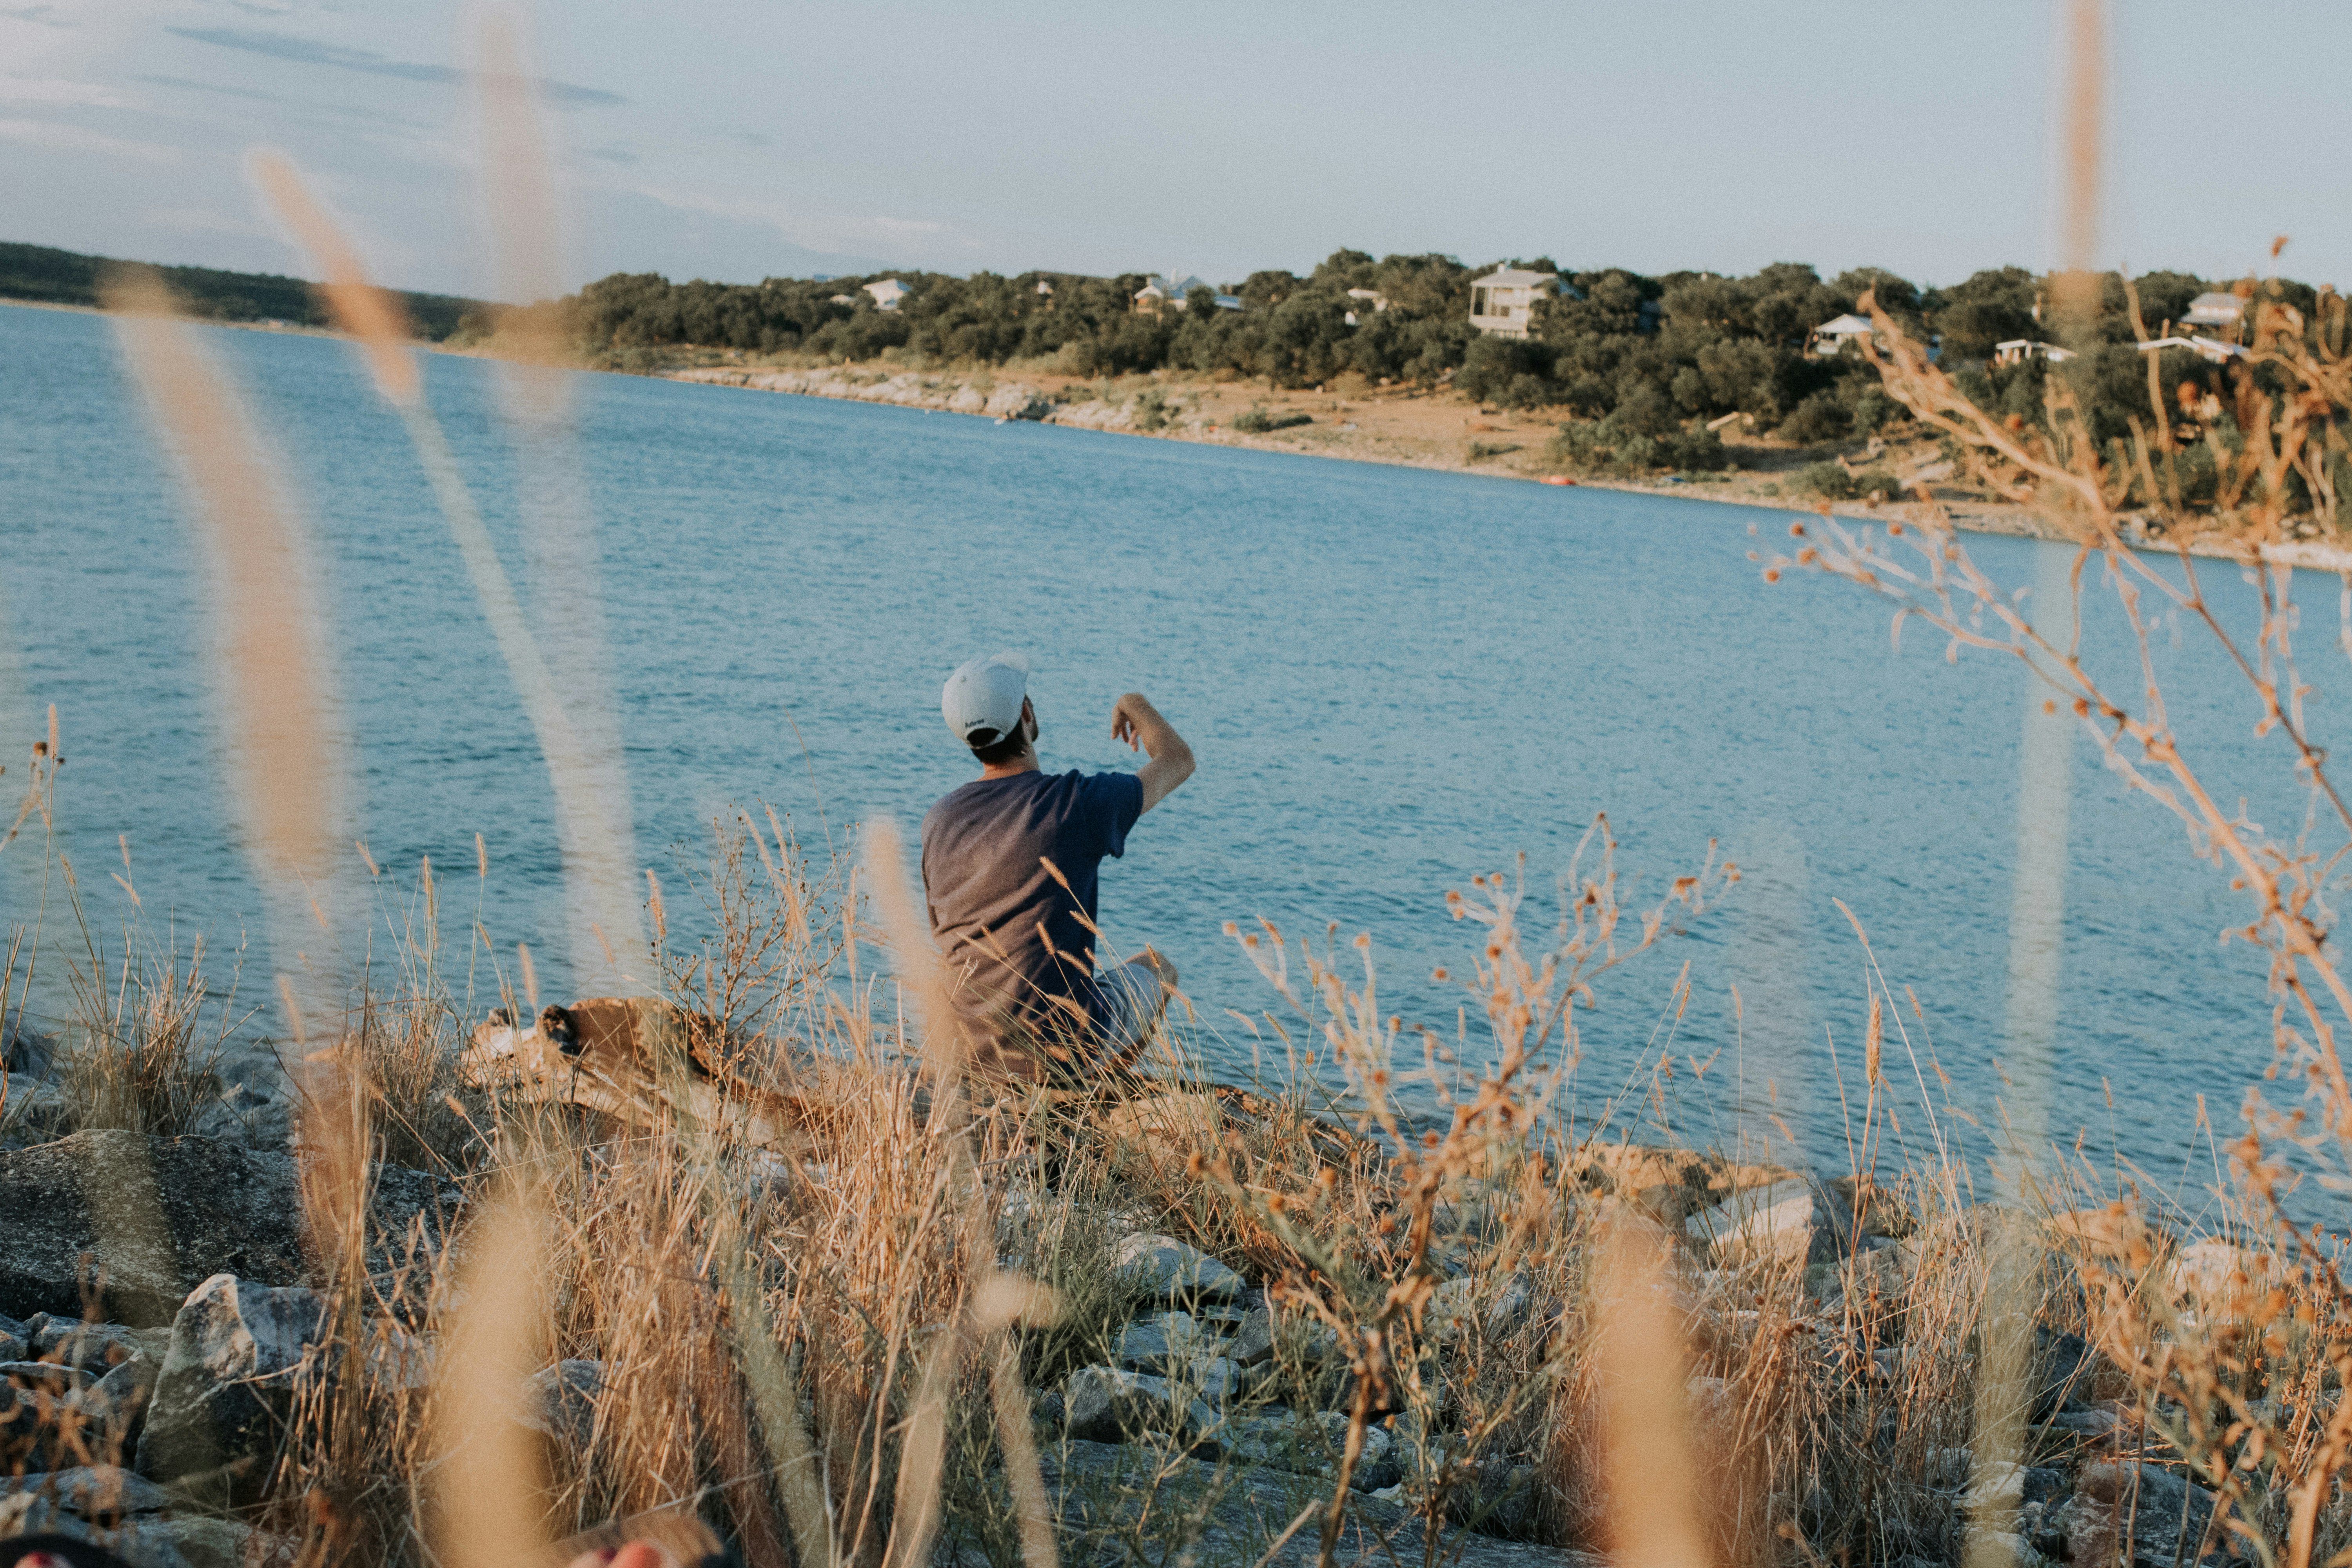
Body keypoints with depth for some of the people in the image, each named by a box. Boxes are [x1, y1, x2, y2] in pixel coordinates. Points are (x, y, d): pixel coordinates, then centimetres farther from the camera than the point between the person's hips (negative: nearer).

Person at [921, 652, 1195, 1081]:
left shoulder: (938, 820, -2)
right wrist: (1135, 704, 22)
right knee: (1157, 968, 27)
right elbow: (1178, 760, 2)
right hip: (1065, 1054, -5)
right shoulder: (1080, 802, -17)